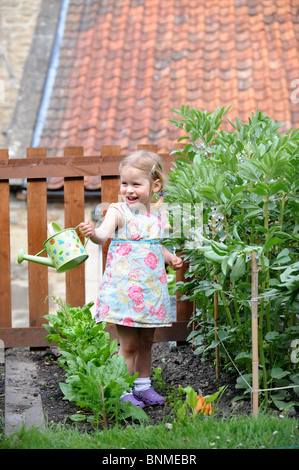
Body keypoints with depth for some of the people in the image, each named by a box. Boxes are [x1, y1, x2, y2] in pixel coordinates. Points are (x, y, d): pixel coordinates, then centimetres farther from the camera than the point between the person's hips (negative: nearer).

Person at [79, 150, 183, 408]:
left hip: (152, 288, 5)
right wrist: (93, 233, -47)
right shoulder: (118, 211, -9)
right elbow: (104, 234, -26)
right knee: (129, 344, -2)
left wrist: (170, 258, 4)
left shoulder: (160, 213, 7)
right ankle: (124, 392, 9)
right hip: (124, 287, -5)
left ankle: (143, 385, 30)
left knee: (146, 342, 15)